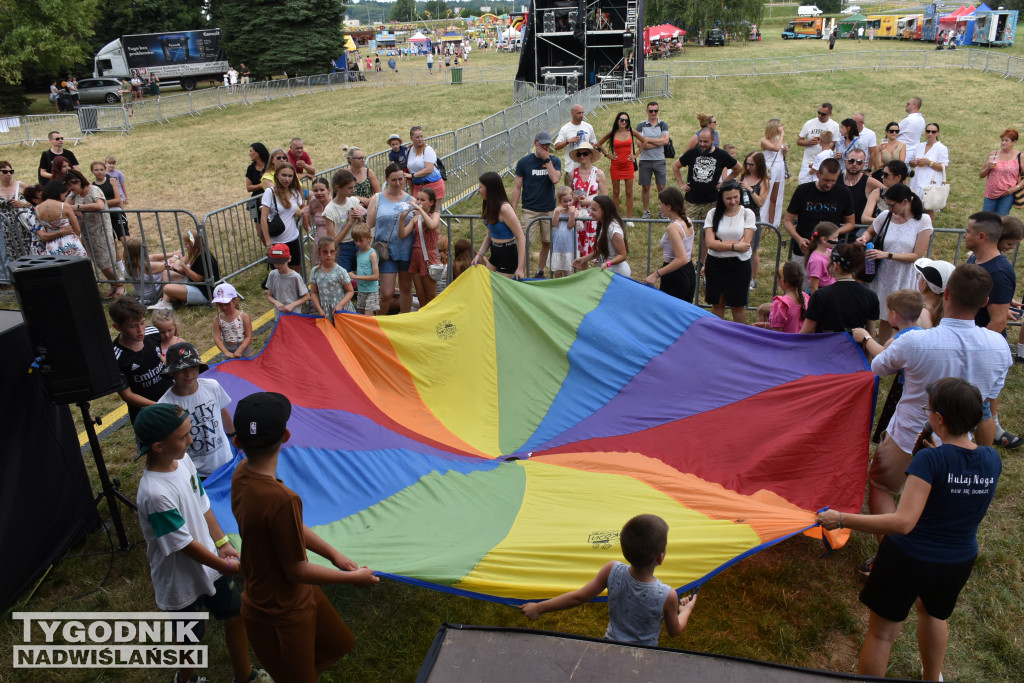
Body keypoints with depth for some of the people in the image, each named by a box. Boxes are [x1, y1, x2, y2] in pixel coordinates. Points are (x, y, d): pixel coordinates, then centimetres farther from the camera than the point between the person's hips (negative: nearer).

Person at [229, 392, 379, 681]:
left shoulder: (242, 473, -9)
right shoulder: (280, 500, -37)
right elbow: (297, 571, -24)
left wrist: (333, 554, 5)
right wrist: (354, 577, -10)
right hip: (280, 616, -8)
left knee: (339, 644, 27)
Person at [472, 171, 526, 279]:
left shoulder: (504, 208, -22)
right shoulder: (489, 206, 4)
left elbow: (521, 238, -23)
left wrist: (520, 268, -27)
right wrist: (480, 254, 0)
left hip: (508, 255, -9)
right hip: (495, 254, 9)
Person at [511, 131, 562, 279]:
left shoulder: (554, 161, 3)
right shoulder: (524, 162, -1)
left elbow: (555, 179, -17)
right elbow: (517, 187, 0)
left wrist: (547, 159, -14)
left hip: (549, 210, 2)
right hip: (529, 210, -2)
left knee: (547, 242, 9)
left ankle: (540, 271, 24)